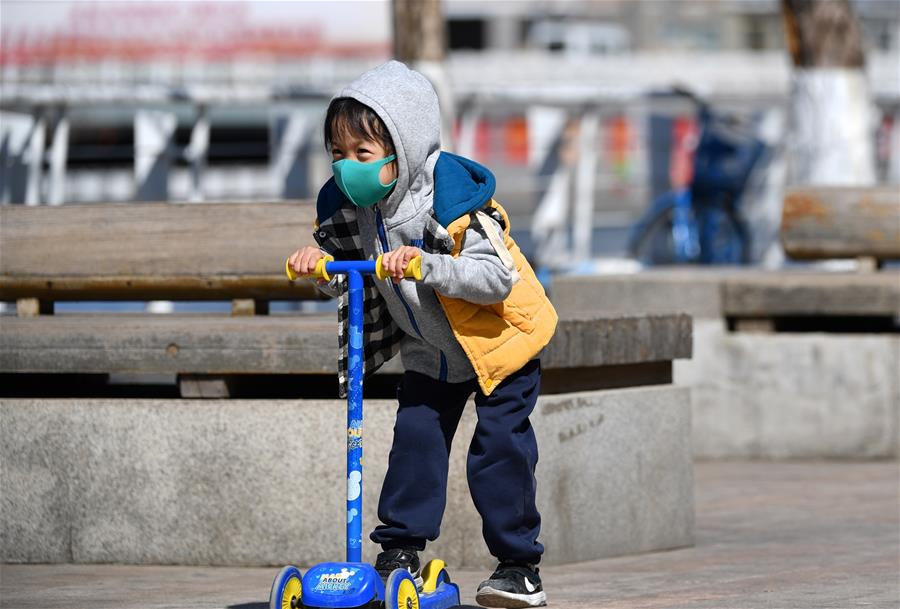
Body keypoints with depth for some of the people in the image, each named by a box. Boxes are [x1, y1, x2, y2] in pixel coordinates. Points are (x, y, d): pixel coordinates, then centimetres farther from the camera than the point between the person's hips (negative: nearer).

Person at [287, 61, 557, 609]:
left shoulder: (453, 201, -31)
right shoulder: (348, 204, -11)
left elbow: (500, 277, -35)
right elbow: (352, 276, 2)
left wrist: (428, 266, -44)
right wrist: (321, 264, -21)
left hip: (499, 342, -6)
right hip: (429, 351, 6)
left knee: (498, 451, -7)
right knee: (415, 438, -3)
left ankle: (520, 565, 4)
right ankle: (401, 552, 6)